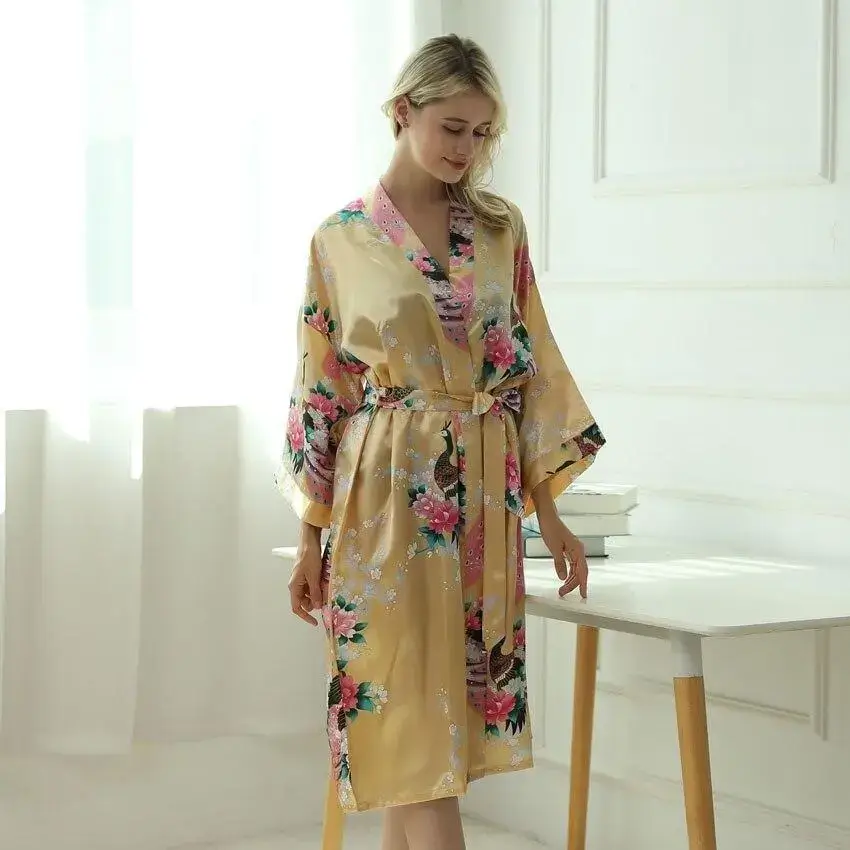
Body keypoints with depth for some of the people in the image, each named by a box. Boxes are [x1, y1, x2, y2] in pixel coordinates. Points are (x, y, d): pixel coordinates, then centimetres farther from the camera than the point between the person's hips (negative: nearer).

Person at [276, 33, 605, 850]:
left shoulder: (501, 229, 8)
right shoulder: (342, 239, 0)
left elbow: (532, 367, 9)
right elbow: (322, 388, 2)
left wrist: (549, 511, 6)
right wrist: (310, 537, 1)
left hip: (484, 500, 3)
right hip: (389, 500, -3)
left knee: (434, 712, 7)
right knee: (414, 716, -7)